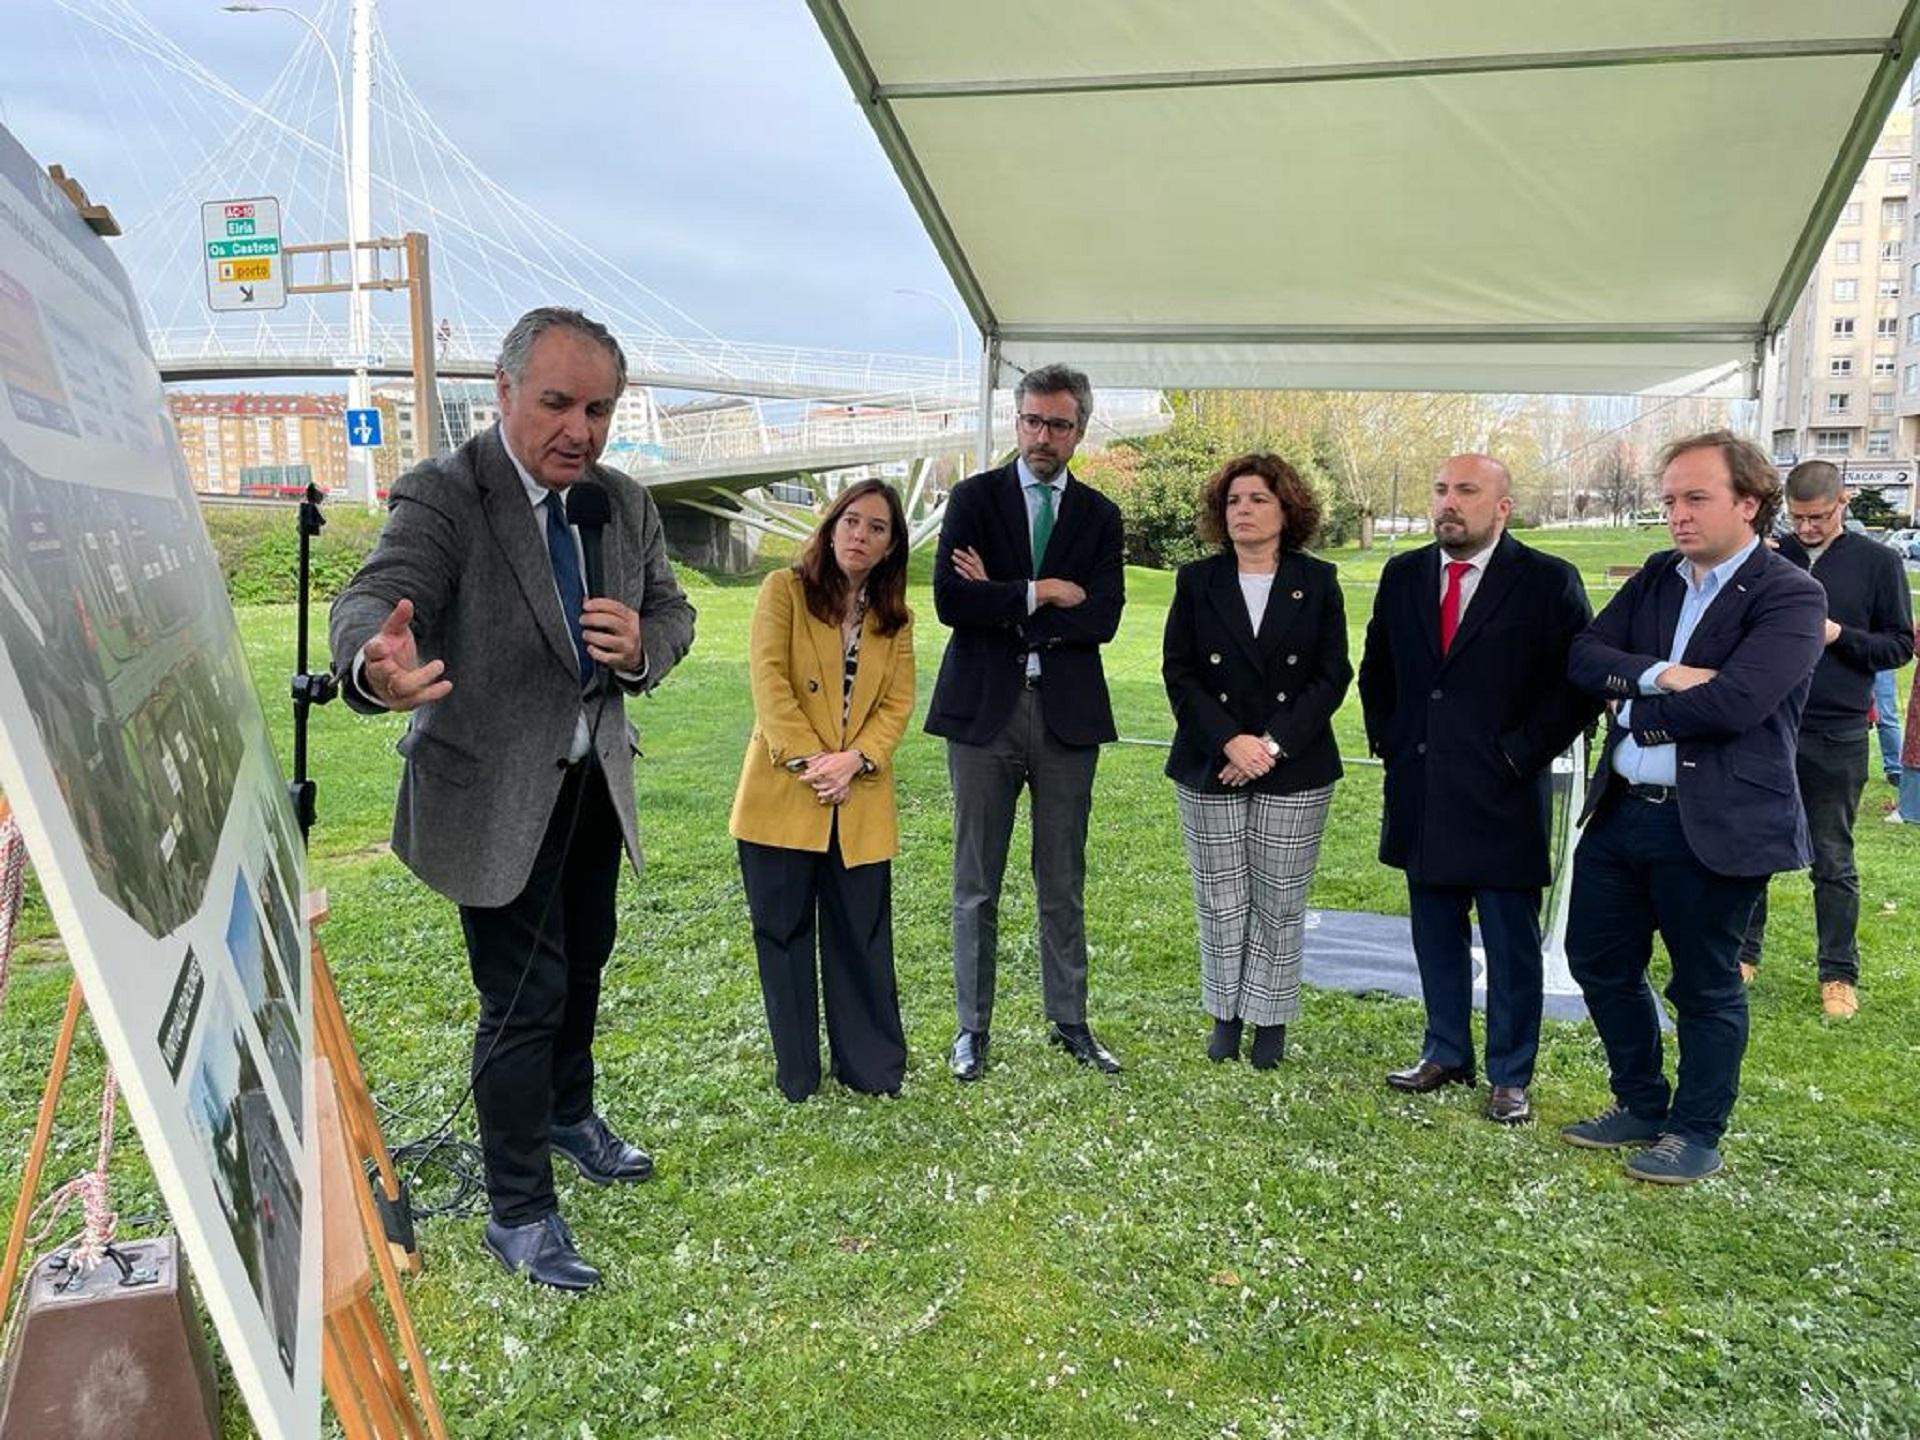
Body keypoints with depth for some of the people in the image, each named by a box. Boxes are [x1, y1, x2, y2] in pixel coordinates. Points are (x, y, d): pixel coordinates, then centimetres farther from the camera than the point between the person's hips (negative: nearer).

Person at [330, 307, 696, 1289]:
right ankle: (519, 1214, 16)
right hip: (494, 793, -6)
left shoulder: (625, 504, 0)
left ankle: (570, 1114, 49)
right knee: (524, 999, -2)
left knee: (583, 960, 23)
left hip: (595, 781, 7)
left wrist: (642, 645, -16)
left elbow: (672, 612, 8)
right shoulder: (442, 496, -19)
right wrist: (377, 665, -58)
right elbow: (374, 596, -33)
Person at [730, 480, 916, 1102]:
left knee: (862, 936, 7)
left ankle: (870, 1066, 21)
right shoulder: (785, 590, 0)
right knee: (784, 932, 7)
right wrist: (808, 759, -16)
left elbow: (897, 703, 3)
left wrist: (854, 760, -13)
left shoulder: (896, 619, 11)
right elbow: (770, 683, -9)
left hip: (861, 801, 3)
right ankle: (796, 1073, 19)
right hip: (782, 794, -2)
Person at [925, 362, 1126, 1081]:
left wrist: (1003, 605, -10)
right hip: (984, 708, -1)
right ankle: (973, 1028, 17)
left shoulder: (1099, 515, 8)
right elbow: (950, 598, -11)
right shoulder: (974, 497, 3)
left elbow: (1101, 618, -6)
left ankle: (1069, 1022, 23)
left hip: (1067, 713, 2)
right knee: (976, 885, 6)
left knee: (1064, 884, 11)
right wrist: (1040, 594, -11)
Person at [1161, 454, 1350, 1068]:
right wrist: (1230, 741, -13)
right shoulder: (1197, 581, 4)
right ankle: (1226, 1013, 21)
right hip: (1211, 769, 1)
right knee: (1219, 900, 6)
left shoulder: (1317, 582, 3)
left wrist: (1274, 744, -11)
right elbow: (1178, 672, -1)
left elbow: (1333, 675, -1)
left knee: (1280, 901, 4)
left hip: (1295, 772, 0)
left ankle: (1270, 1017, 18)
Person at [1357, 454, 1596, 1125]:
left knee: (1511, 944, 5)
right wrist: (1386, 739, 9)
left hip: (1501, 796, -4)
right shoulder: (1403, 575, 8)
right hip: (1420, 792, 5)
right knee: (1436, 934, 15)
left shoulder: (1548, 582, -6)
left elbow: (1580, 683, -7)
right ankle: (1446, 1053, 30)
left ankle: (1510, 1076, 18)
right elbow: (1375, 668, 20)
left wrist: (1522, 752, -11)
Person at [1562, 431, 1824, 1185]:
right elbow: (1583, 656, -1)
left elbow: (1732, 703, -24)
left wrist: (1633, 704, -9)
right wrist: (1660, 676, -18)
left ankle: (1696, 1134, 28)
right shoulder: (1656, 576, 8)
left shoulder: (1790, 596, -12)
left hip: (1714, 824, -7)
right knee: (1600, 961, 16)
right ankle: (1641, 1105, 36)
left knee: (1705, 985, 9)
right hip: (1620, 810, 7)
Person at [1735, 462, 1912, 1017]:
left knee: (1833, 862, 8)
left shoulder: (1878, 563, -1)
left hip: (1836, 737, -2)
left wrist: (1839, 636, -15)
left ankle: (1839, 974, 20)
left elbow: (1900, 644, 1)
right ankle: (1743, 953, 26)